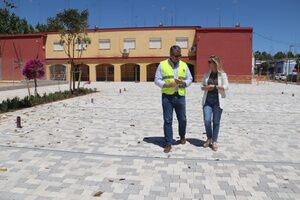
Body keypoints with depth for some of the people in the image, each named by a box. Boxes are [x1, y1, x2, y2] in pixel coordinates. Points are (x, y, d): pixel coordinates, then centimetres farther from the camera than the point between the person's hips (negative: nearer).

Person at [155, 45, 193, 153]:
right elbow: (157, 80, 0)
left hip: (180, 96, 2)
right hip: (167, 96, -2)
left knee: (182, 119, 10)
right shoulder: (162, 65, 2)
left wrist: (183, 83, -10)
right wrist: (167, 84, -17)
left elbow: (190, 79, 12)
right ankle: (168, 143, 10)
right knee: (167, 120, 1)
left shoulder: (184, 65, 10)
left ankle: (182, 136, 38)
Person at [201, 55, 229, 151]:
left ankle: (214, 141, 18)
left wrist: (214, 86, -16)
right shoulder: (207, 74, 8)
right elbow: (202, 86, 13)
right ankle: (209, 138, 19)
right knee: (207, 120, -5)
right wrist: (205, 88, -9)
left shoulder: (222, 74, -3)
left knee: (216, 122, 4)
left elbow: (226, 86, -9)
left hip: (218, 101, -2)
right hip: (207, 100, 3)